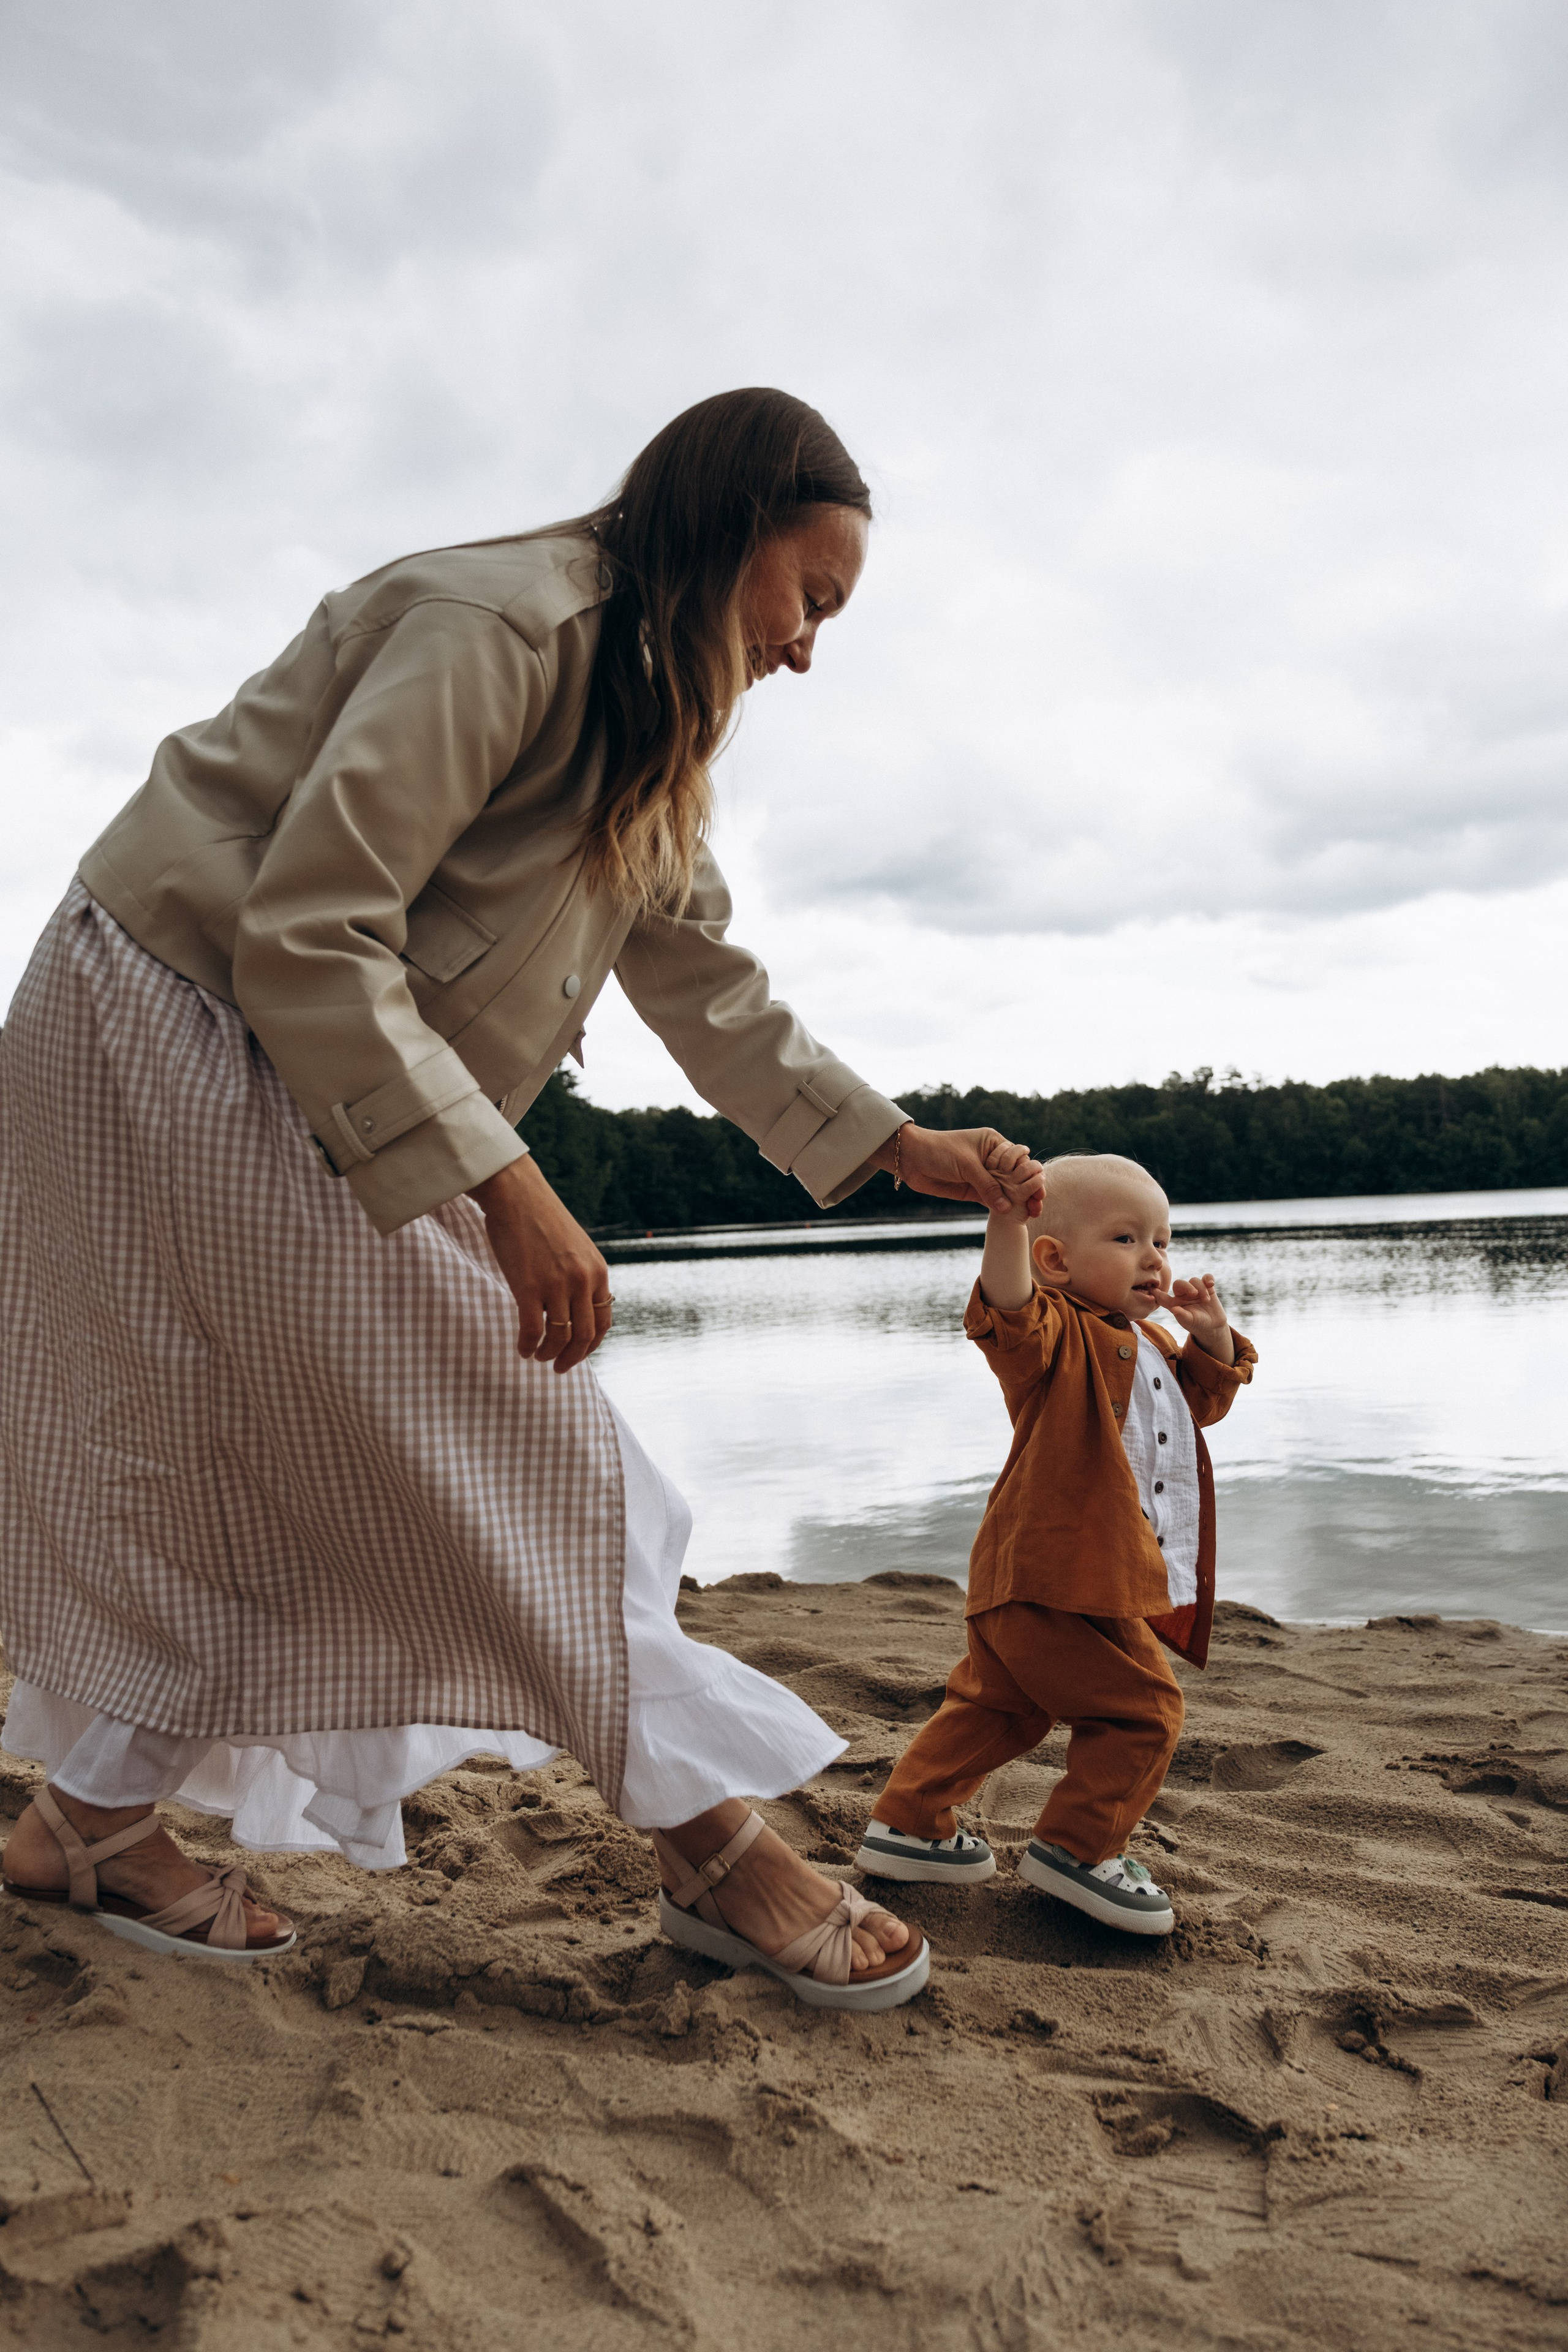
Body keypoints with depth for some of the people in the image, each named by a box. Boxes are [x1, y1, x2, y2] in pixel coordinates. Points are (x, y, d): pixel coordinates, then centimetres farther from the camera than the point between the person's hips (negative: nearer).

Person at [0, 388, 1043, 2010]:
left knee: (276, 1453, 9)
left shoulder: (648, 727, 12)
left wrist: (901, 1149, 9)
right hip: (179, 1026, -10)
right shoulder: (496, 627, -20)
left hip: (306, 1081, 10)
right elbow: (307, 937, -27)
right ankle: (712, 1846, 0)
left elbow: (710, 990, 14)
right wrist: (501, 1185, -30)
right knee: (492, 1434, -10)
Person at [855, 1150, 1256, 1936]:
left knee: (993, 1705, 18)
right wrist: (1006, 1220, -53)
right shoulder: (1056, 1334, -14)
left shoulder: (1145, 1344, 17)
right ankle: (1076, 1846, 9)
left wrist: (1212, 1338, 7)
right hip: (1052, 1576, -10)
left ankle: (907, 1826, 28)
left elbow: (1206, 1399, 27)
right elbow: (1009, 1310, -36)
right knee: (1139, 1709, -3)